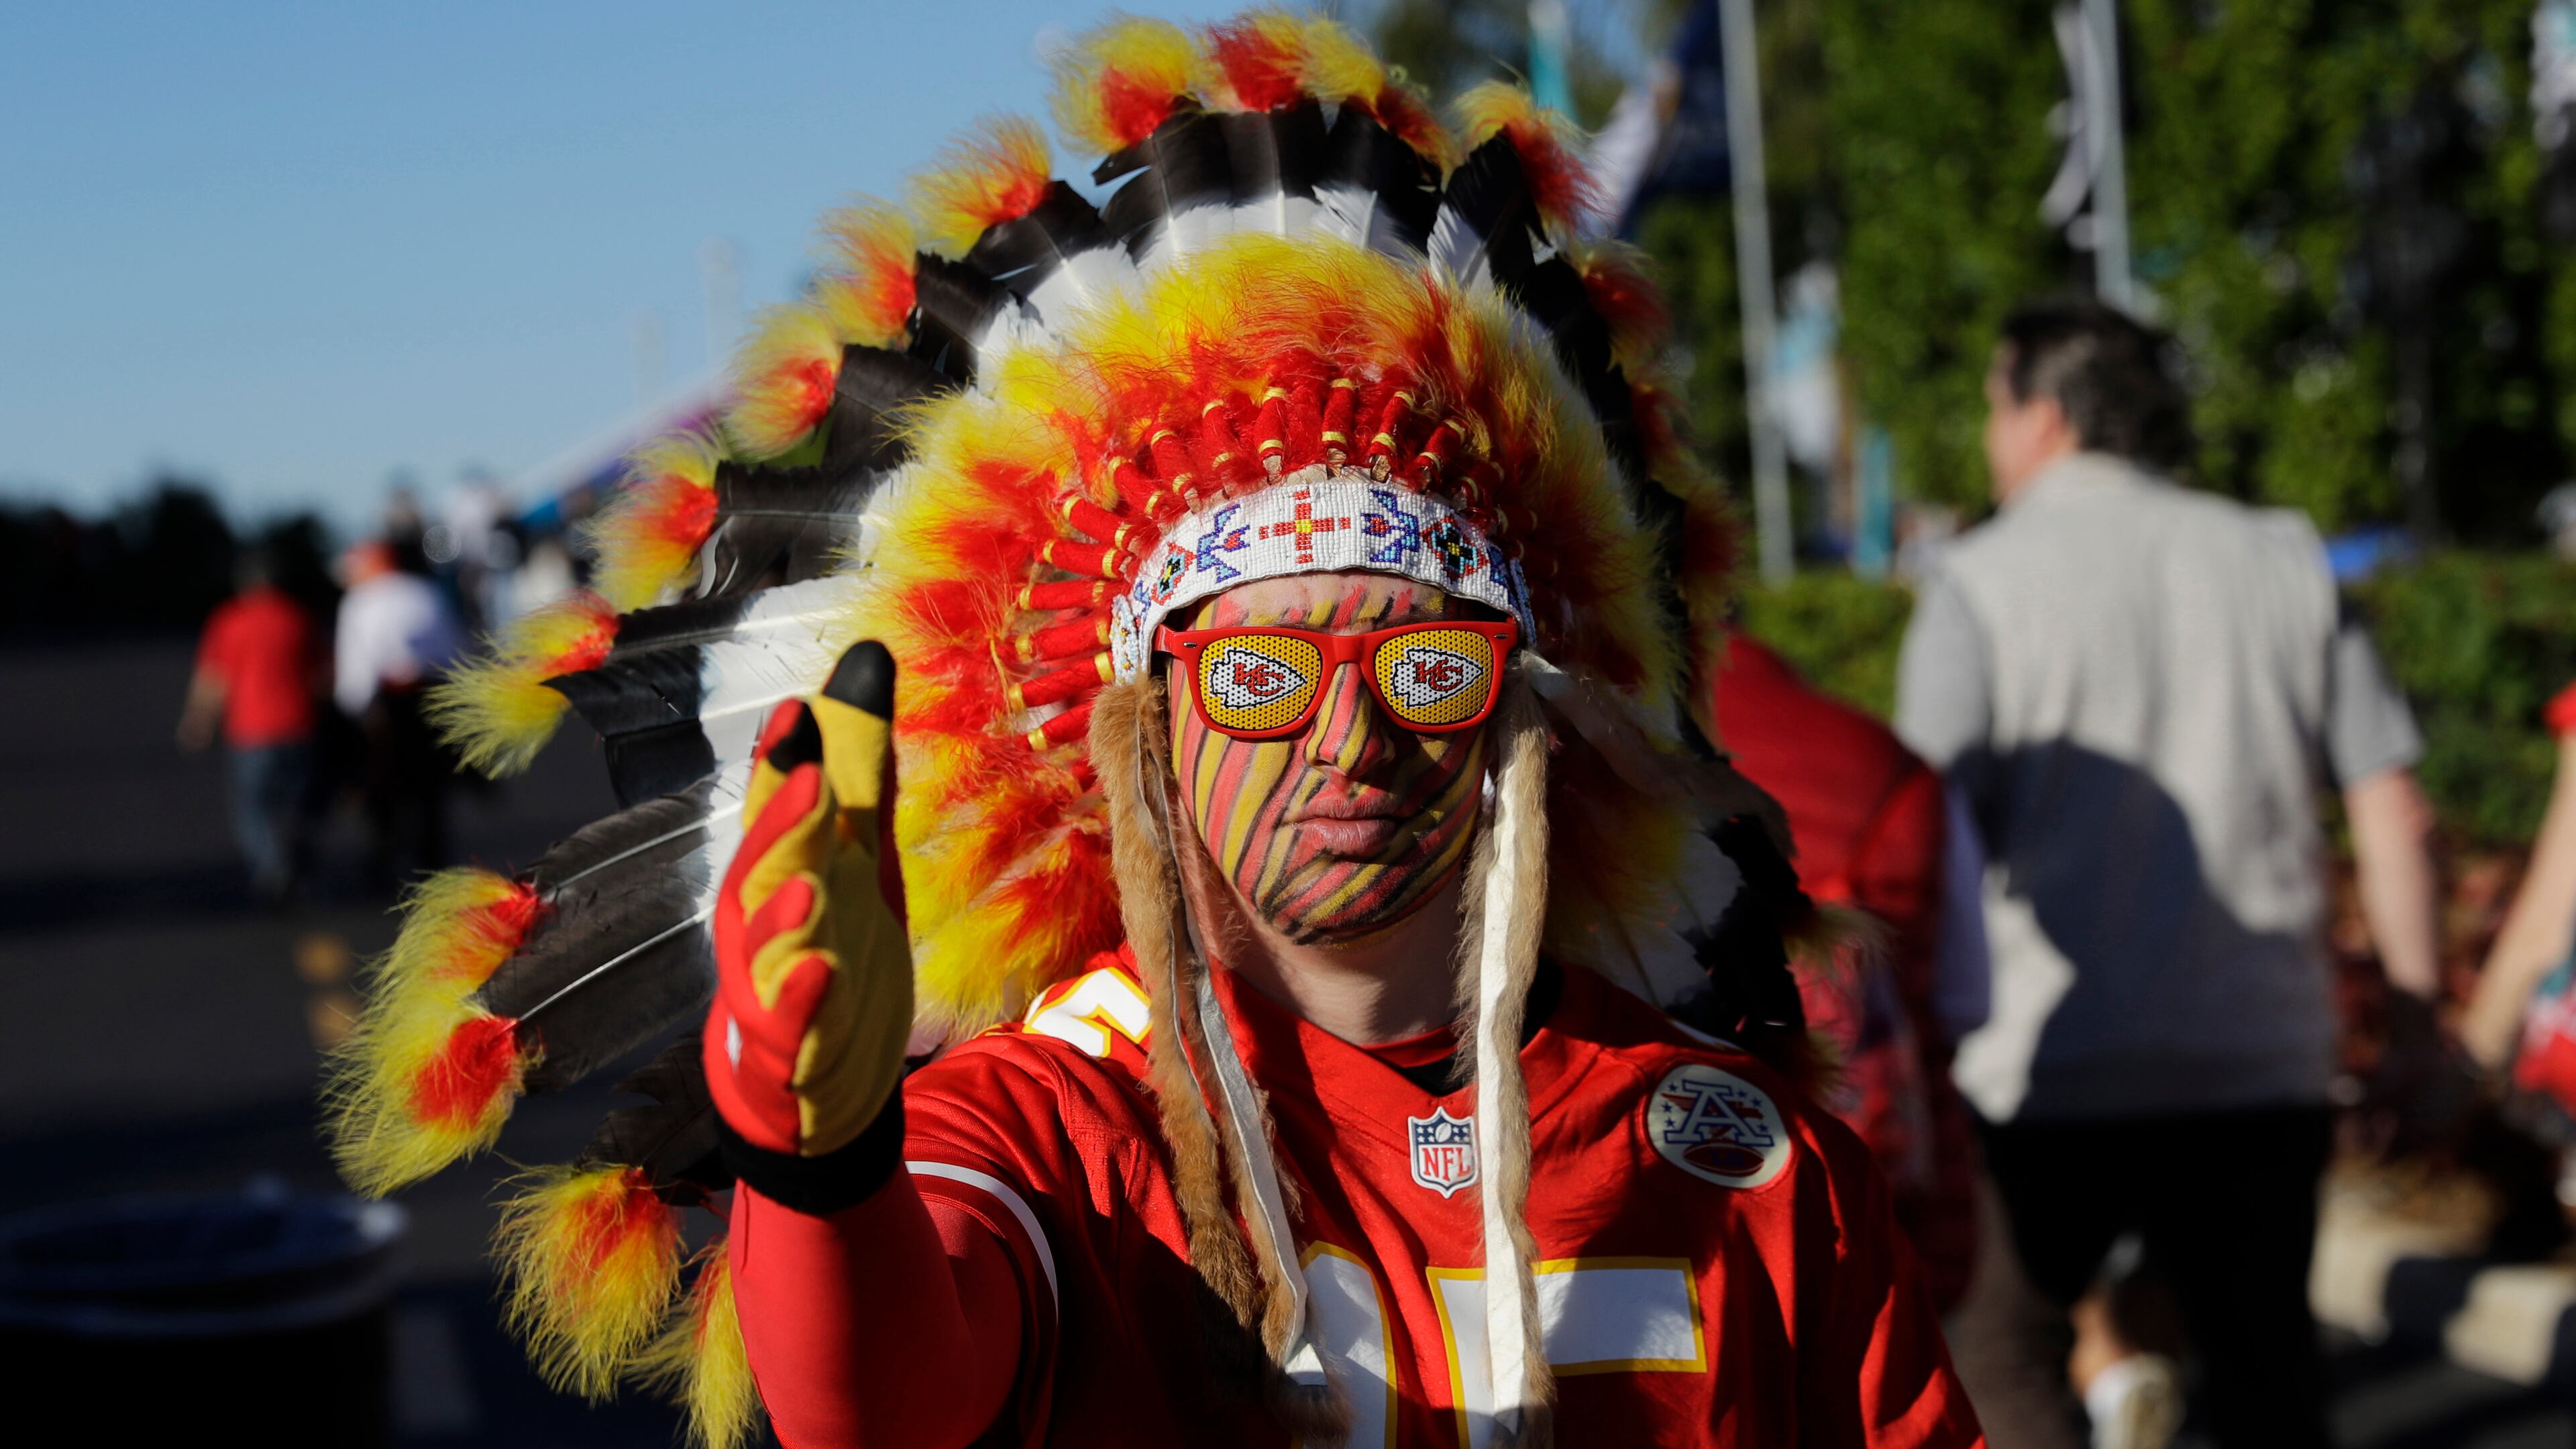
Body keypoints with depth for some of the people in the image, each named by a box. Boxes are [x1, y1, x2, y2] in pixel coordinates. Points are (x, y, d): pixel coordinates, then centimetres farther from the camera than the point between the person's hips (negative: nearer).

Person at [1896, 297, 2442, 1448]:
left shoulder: (1982, 581, -3)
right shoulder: (2284, 563, 9)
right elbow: (2392, 814, 5)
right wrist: (2419, 1008, 12)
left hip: (2047, 1069, -4)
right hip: (2261, 1064, 4)